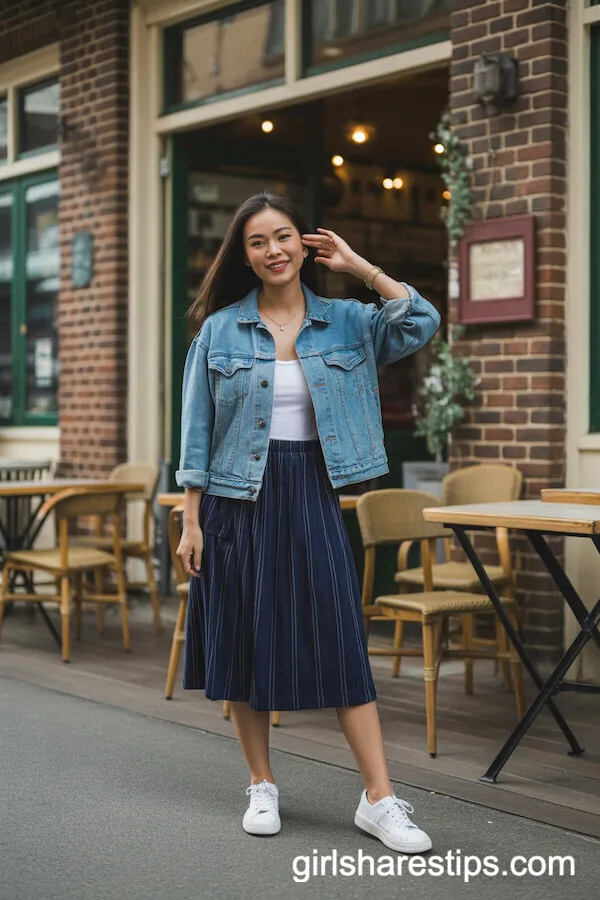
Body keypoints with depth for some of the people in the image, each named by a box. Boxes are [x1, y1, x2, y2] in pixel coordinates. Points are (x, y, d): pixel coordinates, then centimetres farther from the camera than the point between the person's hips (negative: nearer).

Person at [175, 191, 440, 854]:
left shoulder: (345, 322, 5)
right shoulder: (219, 329, 2)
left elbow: (420, 325, -12)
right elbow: (197, 431, 2)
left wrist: (360, 267, -6)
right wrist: (190, 520, -2)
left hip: (311, 494, 0)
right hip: (237, 498, 0)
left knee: (342, 641, -3)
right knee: (244, 642, 6)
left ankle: (379, 800, 2)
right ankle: (261, 788, 22)